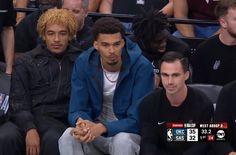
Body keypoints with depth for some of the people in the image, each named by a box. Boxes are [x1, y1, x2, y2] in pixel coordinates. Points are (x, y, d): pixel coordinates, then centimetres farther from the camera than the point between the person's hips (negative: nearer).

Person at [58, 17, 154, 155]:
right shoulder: (84, 63, -8)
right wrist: (81, 122, -33)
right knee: (69, 137, -28)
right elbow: (77, 110, -7)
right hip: (95, 130, 3)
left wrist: (102, 128, -37)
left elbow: (137, 120, -20)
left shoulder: (142, 67, -18)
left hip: (129, 134, -3)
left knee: (122, 141, -37)